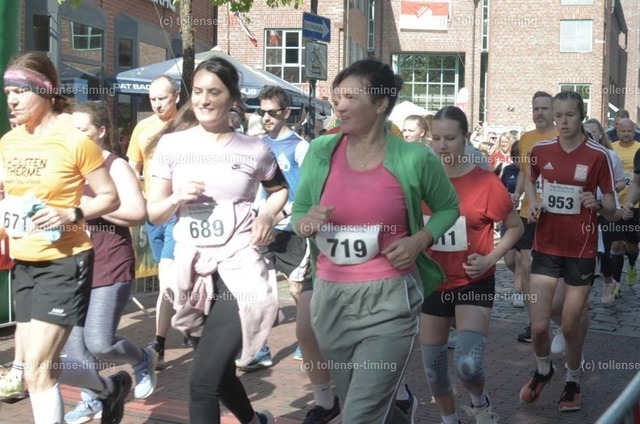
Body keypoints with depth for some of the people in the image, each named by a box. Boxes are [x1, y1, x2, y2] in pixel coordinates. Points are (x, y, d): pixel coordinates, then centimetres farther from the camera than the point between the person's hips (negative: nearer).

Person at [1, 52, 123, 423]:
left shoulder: (75, 141, -14)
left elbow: (110, 197, -9)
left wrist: (71, 214, -23)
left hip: (64, 262, -7)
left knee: (37, 369, -8)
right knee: (42, 365, 15)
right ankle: (112, 386, 39)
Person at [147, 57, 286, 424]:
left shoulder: (255, 150, -2)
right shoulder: (171, 145, 2)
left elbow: (280, 189, 18)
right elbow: (152, 214, 6)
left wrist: (268, 215, -3)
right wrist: (177, 198, -14)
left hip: (239, 270, -4)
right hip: (192, 271, 4)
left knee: (202, 381, -13)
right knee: (218, 371, 21)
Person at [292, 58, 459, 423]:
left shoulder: (415, 159, -9)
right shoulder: (320, 151, -1)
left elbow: (449, 207, 8)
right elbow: (297, 213, 10)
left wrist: (420, 240, -10)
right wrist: (304, 224, -13)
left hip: (389, 300, -4)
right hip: (331, 299, 5)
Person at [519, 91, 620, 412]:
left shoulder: (598, 155, -10)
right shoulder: (541, 150, -2)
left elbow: (611, 209, -6)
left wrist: (597, 205, -28)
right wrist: (533, 204, 0)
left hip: (581, 251, -2)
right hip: (546, 248, 2)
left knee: (570, 327, 7)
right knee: (538, 326, 0)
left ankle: (572, 382, 33)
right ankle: (543, 370, 31)